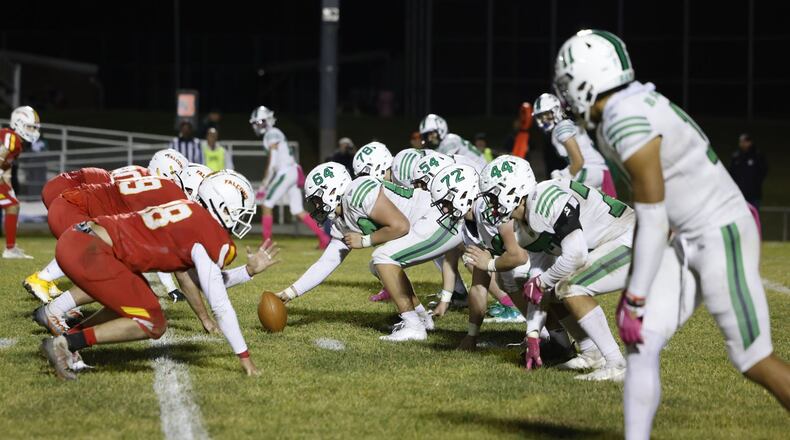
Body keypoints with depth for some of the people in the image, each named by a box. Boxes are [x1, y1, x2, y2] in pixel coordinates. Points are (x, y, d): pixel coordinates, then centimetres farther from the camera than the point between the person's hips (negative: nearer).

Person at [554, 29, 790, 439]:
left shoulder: (627, 120, -22)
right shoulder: (634, 106, 7)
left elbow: (653, 221, -21)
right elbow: (652, 210, 14)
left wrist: (634, 301, -15)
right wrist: (633, 289, 18)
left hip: (721, 237, -9)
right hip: (691, 240, 9)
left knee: (755, 362, -2)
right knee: (642, 341, 1)